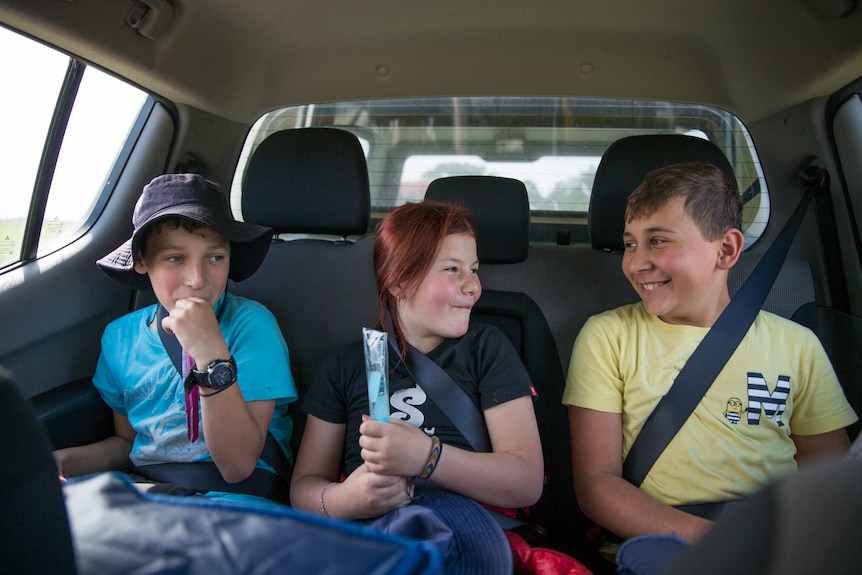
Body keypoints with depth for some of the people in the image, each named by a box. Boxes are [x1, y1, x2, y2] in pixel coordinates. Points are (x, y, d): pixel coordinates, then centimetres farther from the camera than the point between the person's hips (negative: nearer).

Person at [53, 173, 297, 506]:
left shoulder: (251, 324, -14)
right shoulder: (120, 336, 2)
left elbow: (238, 466, -18)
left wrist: (211, 353, -28)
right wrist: (60, 461, -4)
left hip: (233, 496, -3)